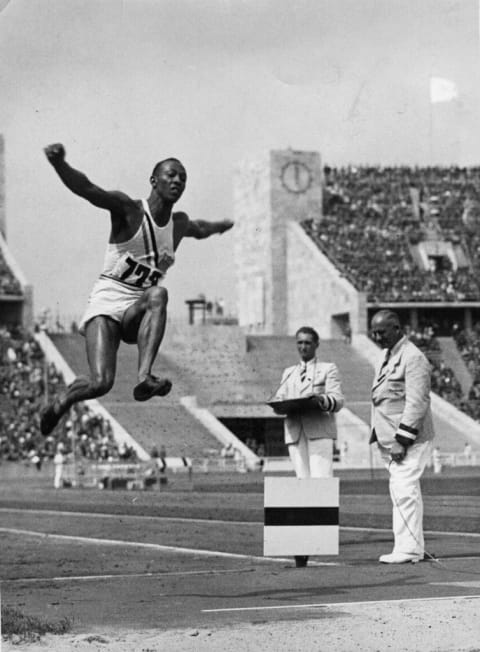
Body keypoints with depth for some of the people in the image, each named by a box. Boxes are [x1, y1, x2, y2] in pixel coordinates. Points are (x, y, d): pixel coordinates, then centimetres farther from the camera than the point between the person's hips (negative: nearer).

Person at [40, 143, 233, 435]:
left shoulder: (180, 224, 12)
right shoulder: (129, 210, -7)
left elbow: (200, 229, 38)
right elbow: (86, 189, -23)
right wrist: (58, 162, -42)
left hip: (139, 312, 4)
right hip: (107, 303, -4)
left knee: (158, 295, -33)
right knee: (101, 383, -21)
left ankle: (145, 378, -41)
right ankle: (63, 401, 15)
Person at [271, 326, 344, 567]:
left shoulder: (328, 369, 12)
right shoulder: (289, 373, 26)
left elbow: (338, 400, 0)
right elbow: (277, 402, 17)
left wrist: (320, 400, -22)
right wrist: (283, 406, -8)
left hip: (319, 431, -4)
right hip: (295, 431, 4)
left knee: (320, 480, -18)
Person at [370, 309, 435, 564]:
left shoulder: (413, 358, -13)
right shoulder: (388, 356, 18)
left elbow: (417, 403, -19)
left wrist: (403, 439, -21)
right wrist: (383, 439, 19)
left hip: (409, 439, -10)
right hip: (390, 438, 10)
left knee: (405, 491, -12)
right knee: (400, 492, 11)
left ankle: (408, 549, -10)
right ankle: (412, 547, 16)